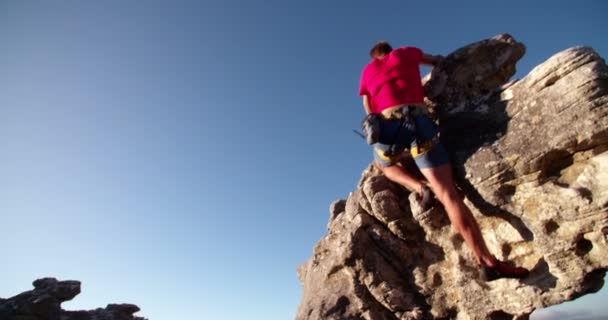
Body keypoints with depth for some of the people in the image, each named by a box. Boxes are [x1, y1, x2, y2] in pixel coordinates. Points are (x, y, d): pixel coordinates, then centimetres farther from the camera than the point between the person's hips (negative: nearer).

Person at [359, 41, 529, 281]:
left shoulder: (367, 71, 26)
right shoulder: (405, 53, 25)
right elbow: (438, 62, 42)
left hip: (389, 124, 1)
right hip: (419, 120, 0)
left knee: (384, 164, 34)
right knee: (447, 193, -7)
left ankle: (417, 186, 5)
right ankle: (487, 261, -14)